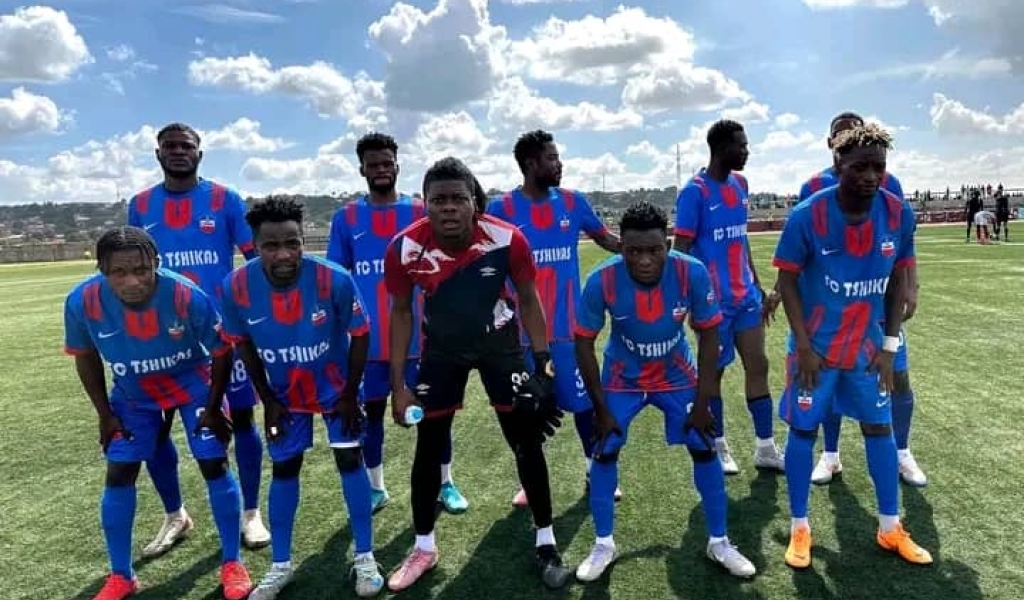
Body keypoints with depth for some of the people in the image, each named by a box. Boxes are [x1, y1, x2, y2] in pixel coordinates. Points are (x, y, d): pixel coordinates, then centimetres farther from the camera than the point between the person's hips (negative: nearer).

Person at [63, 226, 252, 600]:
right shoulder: (83, 302, -27)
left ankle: (232, 564, 14)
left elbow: (221, 352, -17)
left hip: (192, 384, -2)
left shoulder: (188, 297, -35)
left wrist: (213, 408, -12)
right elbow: (85, 356, -5)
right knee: (118, 475, 1)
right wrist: (105, 413, -3)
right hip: (132, 393, 3)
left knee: (214, 465, -4)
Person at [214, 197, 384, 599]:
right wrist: (267, 401, -2)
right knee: (283, 469, 9)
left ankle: (365, 558, 16)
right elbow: (242, 343, -6)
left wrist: (350, 394, -10)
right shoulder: (237, 287, -25)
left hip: (335, 387, -2)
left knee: (349, 460, 0)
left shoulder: (334, 280, -31)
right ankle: (280, 566, 26)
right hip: (285, 393, 2)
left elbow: (360, 335, -14)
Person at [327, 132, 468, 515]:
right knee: (371, 410, 11)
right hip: (369, 338, 1)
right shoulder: (346, 218, 4)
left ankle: (445, 484, 22)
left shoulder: (421, 213, 2)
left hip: (419, 335, -1)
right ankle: (376, 488, 27)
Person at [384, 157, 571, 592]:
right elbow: (401, 313, -8)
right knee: (428, 447, 6)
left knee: (527, 443, 3)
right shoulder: (405, 249, -24)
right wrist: (398, 386, -7)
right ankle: (424, 548, 26)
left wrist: (542, 363, -11)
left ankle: (545, 543, 21)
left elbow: (528, 300, -9)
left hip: (499, 344, -1)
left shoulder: (507, 240, -27)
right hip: (442, 349, 1)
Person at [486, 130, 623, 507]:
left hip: (567, 325, 2)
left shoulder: (573, 201, 3)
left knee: (583, 400, 9)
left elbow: (605, 238, 15)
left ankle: (595, 473, 27)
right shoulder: (502, 208, -4)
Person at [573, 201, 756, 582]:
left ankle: (719, 542, 21)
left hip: (677, 375, 1)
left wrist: (702, 402, -12)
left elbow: (709, 337, -13)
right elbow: (584, 344, -16)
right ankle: (603, 545, 17)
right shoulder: (601, 281, -30)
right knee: (605, 452, -2)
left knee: (704, 449, 1)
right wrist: (601, 408, -13)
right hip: (622, 378, 0)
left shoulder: (693, 273, -29)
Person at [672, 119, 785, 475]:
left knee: (758, 366, 8)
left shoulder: (740, 184, 11)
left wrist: (759, 287, 17)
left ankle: (766, 449, 18)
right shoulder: (695, 192, -13)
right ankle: (718, 447, 22)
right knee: (714, 372, 6)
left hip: (746, 296, 7)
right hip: (714, 300, -7)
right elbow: (681, 249, -13)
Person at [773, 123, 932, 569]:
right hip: (817, 345, -3)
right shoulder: (807, 216, -19)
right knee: (803, 430, 4)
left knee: (879, 428, 12)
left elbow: (897, 281, 2)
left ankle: (890, 529, 30)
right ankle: (799, 529, 20)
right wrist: (804, 346, -14)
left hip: (868, 345, 3)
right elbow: (787, 281, -11)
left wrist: (889, 346, -1)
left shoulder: (899, 214, -9)